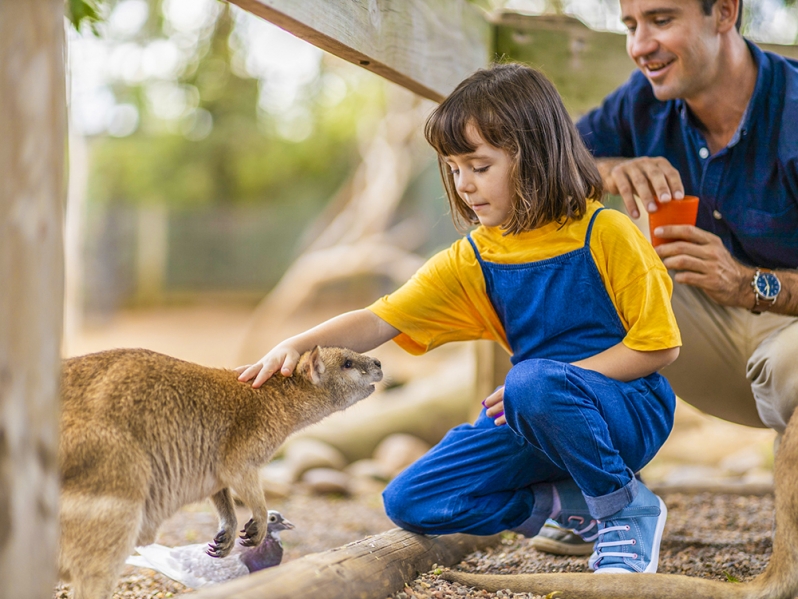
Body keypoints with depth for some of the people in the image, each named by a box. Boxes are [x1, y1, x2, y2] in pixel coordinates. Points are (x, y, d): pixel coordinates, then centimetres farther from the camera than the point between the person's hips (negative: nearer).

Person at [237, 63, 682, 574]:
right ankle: (570, 503, 0)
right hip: (538, 416, 6)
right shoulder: (472, 261, 2)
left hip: (631, 411, -5)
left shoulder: (605, 234, -13)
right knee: (410, 502, -7)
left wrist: (557, 378, -20)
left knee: (533, 384, -39)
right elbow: (380, 321, -4)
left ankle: (628, 508, -13)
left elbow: (659, 345, -12)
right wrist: (299, 345, -21)